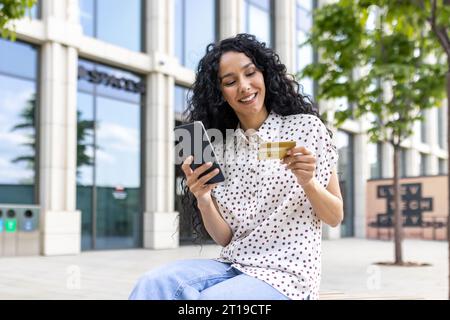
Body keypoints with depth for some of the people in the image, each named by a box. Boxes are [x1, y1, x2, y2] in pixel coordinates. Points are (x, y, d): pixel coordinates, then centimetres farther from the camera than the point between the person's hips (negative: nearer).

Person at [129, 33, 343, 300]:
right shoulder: (219, 148, 9)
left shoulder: (306, 127, 1)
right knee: (154, 284, -26)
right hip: (232, 267, 3)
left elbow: (335, 218, 3)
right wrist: (202, 200, -14)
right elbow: (225, 238, 5)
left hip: (286, 275, -3)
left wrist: (308, 182, -17)